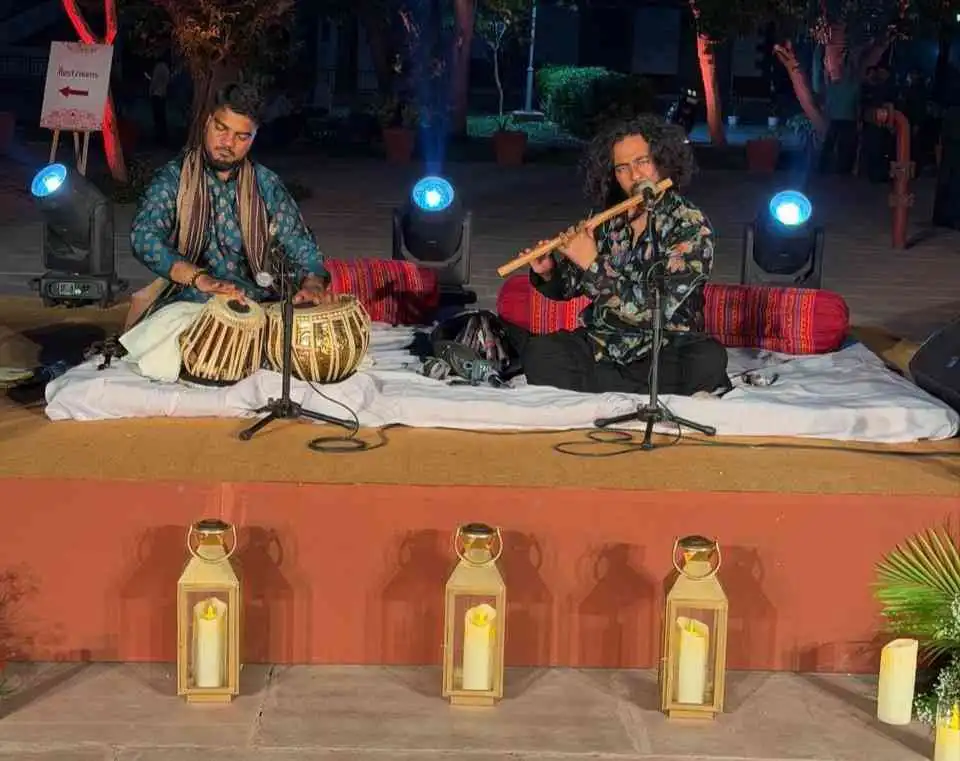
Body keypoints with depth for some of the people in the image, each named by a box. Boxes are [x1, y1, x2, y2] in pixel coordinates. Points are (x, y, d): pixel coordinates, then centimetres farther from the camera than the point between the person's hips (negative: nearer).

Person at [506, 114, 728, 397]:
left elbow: (659, 308, -18)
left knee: (708, 359, -34)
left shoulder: (692, 227, -7)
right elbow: (567, 288, 15)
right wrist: (547, 274, -7)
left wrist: (594, 265, -17)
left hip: (663, 352, -3)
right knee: (540, 355, -24)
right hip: (599, 348, 4)